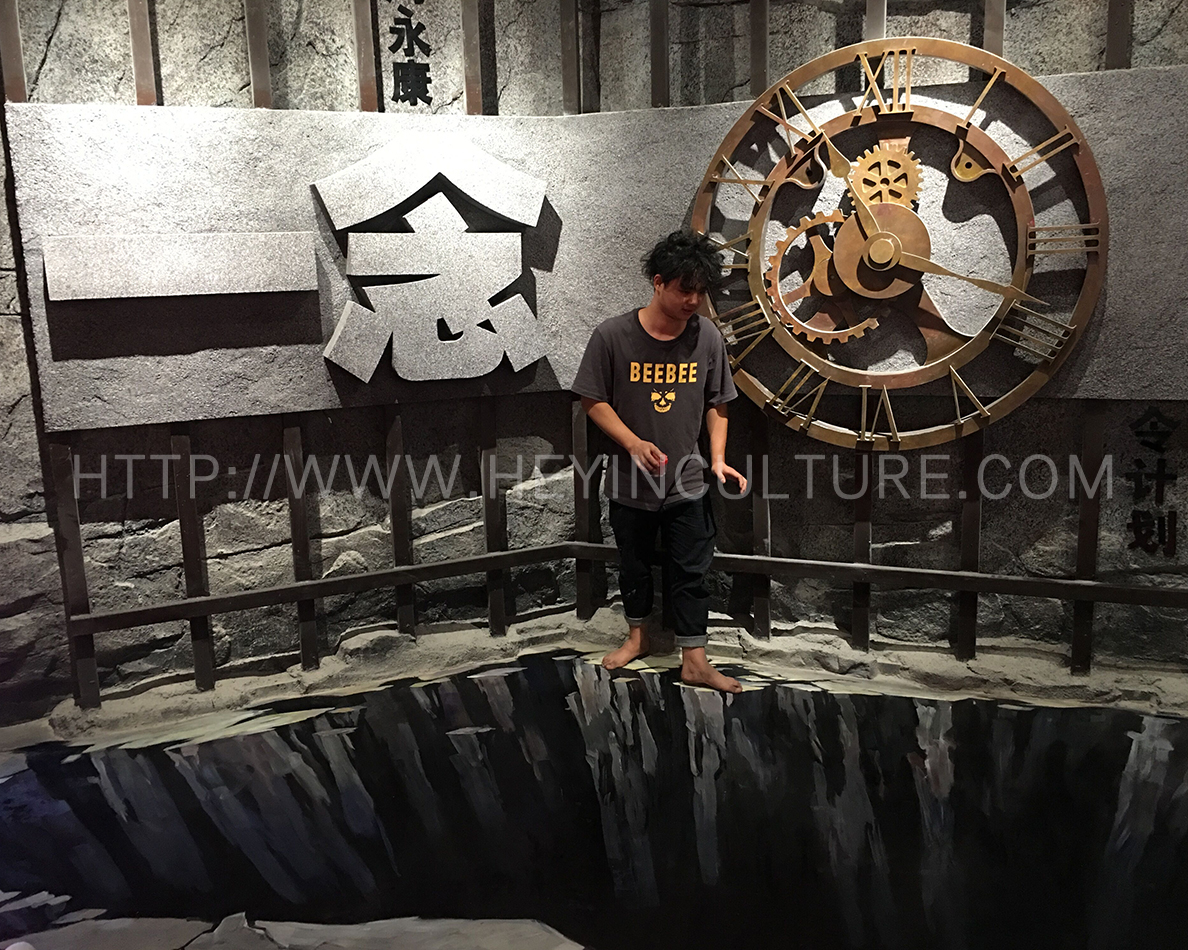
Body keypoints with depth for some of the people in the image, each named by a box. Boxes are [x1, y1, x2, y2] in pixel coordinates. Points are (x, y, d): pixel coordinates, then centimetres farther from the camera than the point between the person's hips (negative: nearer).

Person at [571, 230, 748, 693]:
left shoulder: (707, 337, -8)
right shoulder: (613, 335, -15)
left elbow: (716, 404, 2)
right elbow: (594, 400, -7)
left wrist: (718, 458, -9)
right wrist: (634, 443, -19)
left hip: (687, 482, 1)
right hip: (630, 482, -1)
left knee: (691, 572, 8)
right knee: (634, 565, 18)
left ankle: (694, 660, 20)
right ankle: (637, 636, 40)